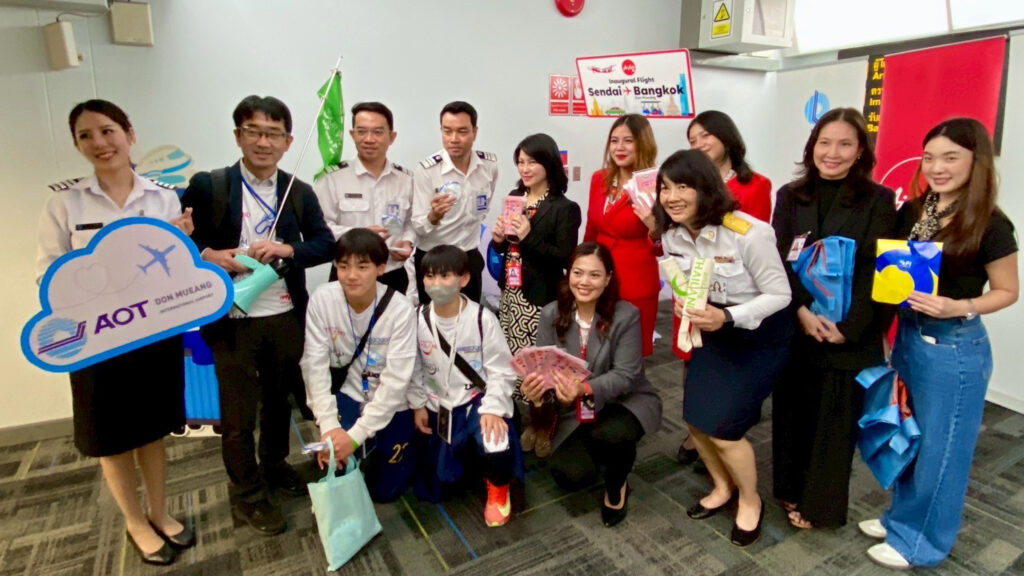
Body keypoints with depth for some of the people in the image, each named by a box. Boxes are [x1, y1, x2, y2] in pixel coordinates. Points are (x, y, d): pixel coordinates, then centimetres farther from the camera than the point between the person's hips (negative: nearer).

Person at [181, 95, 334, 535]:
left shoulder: (299, 192, 3)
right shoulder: (207, 186, -5)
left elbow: (326, 243, 0)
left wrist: (288, 249, -17)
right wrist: (207, 254, -20)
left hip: (286, 317, 3)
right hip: (232, 320, -3)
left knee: (279, 401, 20)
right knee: (238, 414, 9)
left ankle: (275, 466, 44)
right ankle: (246, 495, 29)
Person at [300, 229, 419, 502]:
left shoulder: (400, 308, -24)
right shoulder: (322, 299, -18)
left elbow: (395, 381, -24)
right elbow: (314, 364, -16)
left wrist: (356, 435, -26)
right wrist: (328, 426, -24)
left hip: (389, 404, -1)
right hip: (347, 393, 2)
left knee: (386, 489, 4)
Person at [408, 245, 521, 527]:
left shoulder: (482, 319, -18)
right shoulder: (418, 319, -7)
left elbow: (500, 371, -14)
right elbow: (414, 368, 4)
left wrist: (492, 409, -24)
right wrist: (418, 405, 3)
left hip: (478, 399, -3)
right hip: (440, 405, 4)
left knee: (495, 445, -34)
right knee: (435, 487, 10)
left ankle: (497, 486, 4)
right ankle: (466, 450, 43)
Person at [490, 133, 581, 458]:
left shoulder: (565, 208, -8)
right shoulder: (514, 198, 10)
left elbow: (565, 258, -15)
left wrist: (529, 237, -22)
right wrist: (498, 239, -5)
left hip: (541, 298, -6)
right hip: (511, 294, 6)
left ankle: (545, 427, 24)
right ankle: (533, 423, 30)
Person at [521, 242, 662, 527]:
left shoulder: (626, 315, -17)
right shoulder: (551, 315, -8)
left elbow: (625, 375, -22)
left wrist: (585, 389, -41)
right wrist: (534, 385, -34)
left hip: (626, 401, -2)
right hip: (576, 413, 2)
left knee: (610, 434, -36)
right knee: (570, 476, -20)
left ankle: (616, 485, 3)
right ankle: (600, 453, 20)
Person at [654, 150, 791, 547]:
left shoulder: (748, 233, -28)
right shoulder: (671, 236, -9)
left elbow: (780, 294, -20)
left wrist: (727, 317, -33)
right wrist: (683, 303, -15)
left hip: (761, 336, -6)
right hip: (713, 331, 6)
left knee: (722, 427, -7)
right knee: (695, 421, 8)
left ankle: (750, 500, 25)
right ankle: (723, 487, 38)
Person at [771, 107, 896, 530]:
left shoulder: (879, 200, -2)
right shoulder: (790, 196, 5)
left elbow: (878, 270, -8)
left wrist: (847, 327, -17)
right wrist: (801, 311, -15)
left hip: (849, 332, -2)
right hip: (792, 328, 2)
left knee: (836, 420, 8)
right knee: (793, 411, 13)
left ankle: (819, 504, 27)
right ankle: (792, 489, 33)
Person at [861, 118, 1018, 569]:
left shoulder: (989, 225, -14)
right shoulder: (912, 212, 1)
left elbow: (1007, 291, -7)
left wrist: (960, 307, -23)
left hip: (956, 348, -6)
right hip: (908, 336, 6)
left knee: (941, 446, 10)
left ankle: (923, 539, 28)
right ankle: (903, 515, 40)